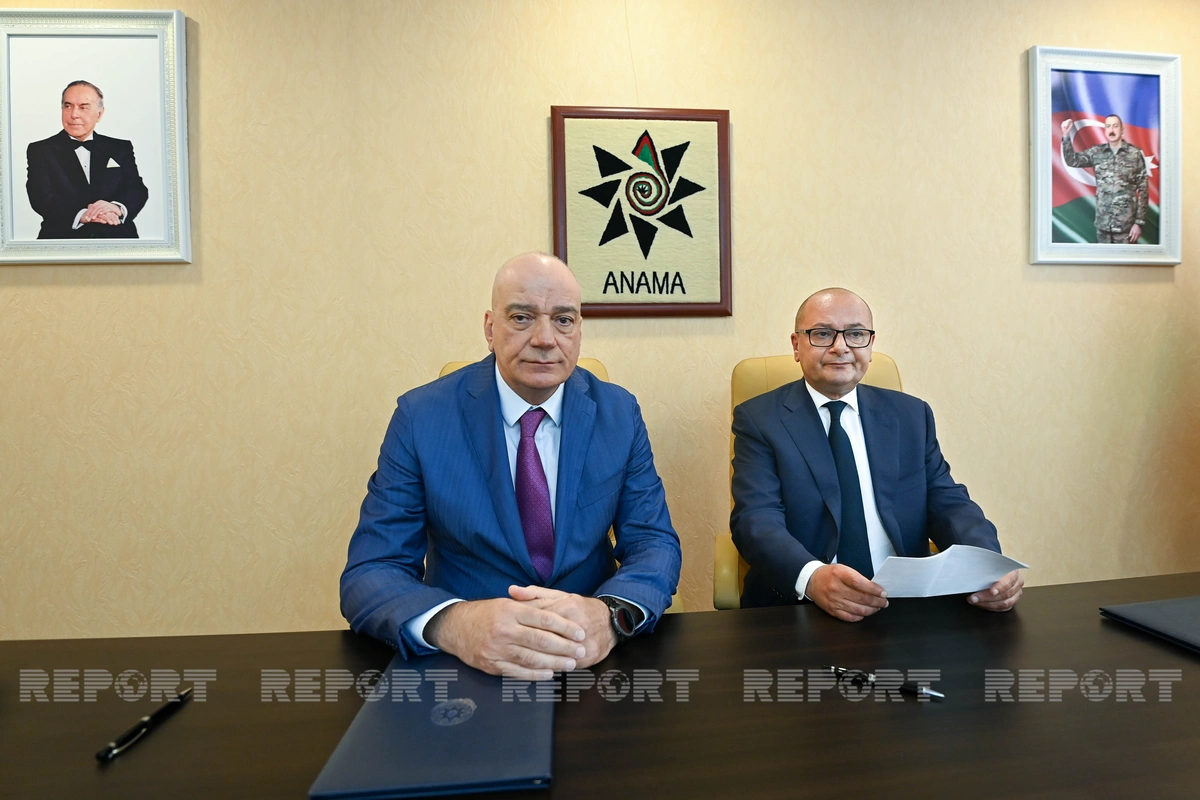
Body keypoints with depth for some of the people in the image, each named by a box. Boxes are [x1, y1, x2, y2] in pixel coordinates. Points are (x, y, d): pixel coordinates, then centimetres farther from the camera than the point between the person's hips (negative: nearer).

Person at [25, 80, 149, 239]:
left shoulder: (121, 148, 17)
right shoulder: (40, 150, 12)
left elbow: (138, 190, 6)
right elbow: (41, 198, 0)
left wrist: (118, 208, -17)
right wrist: (81, 215, -20)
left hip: (118, 235, 1)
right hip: (63, 236, -1)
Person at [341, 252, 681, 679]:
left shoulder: (619, 413, -2)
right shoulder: (421, 417, -7)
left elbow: (655, 543, -4)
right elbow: (369, 572, -10)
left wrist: (610, 614, -26)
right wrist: (454, 624, -32)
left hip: (591, 657, 1)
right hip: (463, 660, 0)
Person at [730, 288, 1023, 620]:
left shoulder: (912, 416, 12)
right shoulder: (759, 419, -1)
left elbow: (948, 503, 6)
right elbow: (756, 519, -12)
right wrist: (811, 578, -32)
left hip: (907, 608, 2)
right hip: (800, 605, -2)